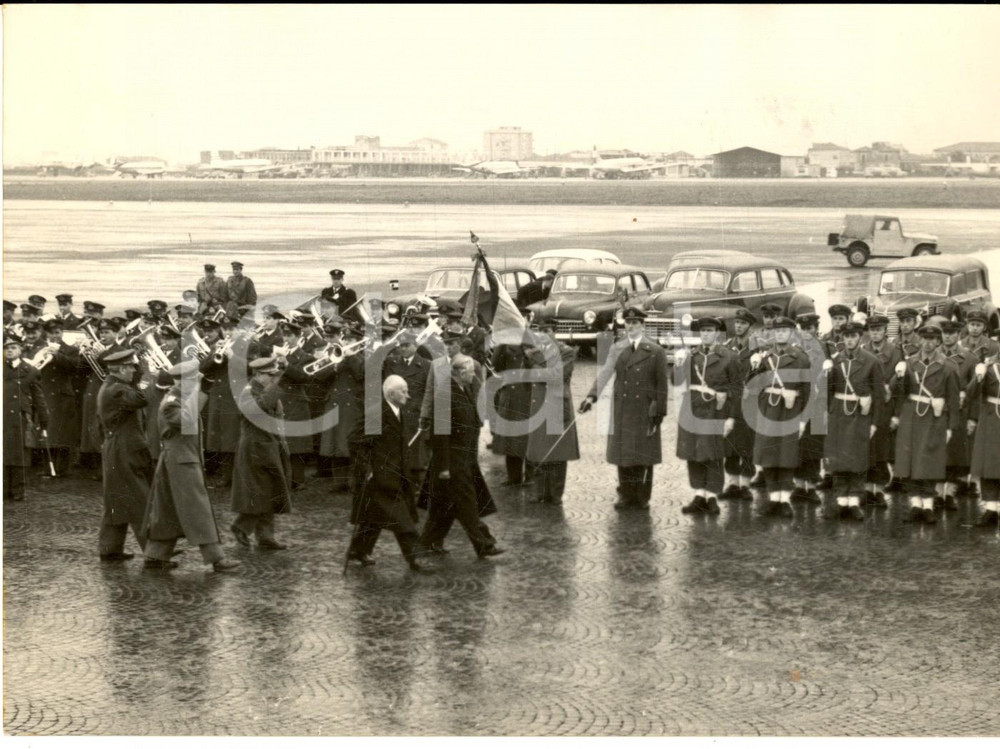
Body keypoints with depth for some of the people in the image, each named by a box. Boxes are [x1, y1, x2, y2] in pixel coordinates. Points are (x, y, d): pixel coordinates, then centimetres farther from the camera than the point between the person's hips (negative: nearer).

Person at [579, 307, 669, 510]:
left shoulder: (656, 352, 0)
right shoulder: (617, 349, 7)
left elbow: (661, 385, -1)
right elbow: (604, 375, -3)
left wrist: (658, 414, -6)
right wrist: (591, 396, -17)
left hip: (645, 413, -2)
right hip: (622, 411, 2)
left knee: (644, 455, 2)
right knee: (623, 454, 5)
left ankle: (642, 497, 11)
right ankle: (627, 495, 13)